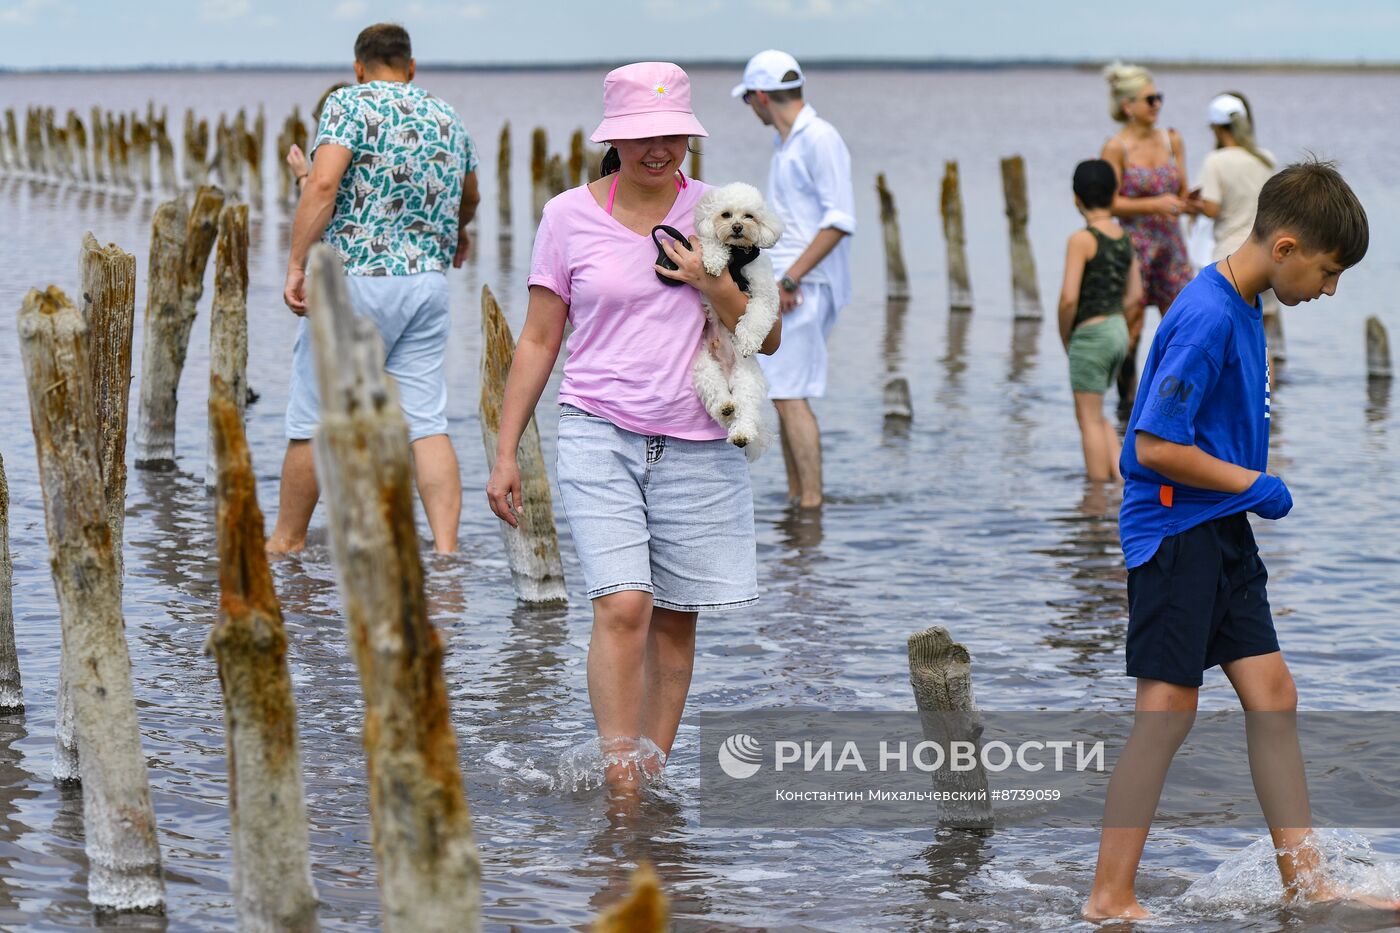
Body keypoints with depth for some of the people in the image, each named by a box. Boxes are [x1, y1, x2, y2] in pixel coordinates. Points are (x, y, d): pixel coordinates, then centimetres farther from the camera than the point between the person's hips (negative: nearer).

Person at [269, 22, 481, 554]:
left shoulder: (351, 104, -4)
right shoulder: (447, 118, 15)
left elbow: (323, 184, -19)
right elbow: (469, 198, 33)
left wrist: (296, 264, -17)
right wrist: (455, 230, 54)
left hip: (355, 280, -5)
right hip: (428, 284, 5)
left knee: (314, 420, 6)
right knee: (426, 421, 4)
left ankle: (287, 541, 17)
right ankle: (446, 549, -5)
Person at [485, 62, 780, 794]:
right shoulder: (569, 216, 2)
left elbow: (768, 339, 7)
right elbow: (538, 341, 7)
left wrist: (713, 285, -11)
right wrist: (505, 452, 4)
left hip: (697, 444, 2)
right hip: (599, 434, -2)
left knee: (675, 618, 5)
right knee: (622, 606, -17)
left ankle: (656, 774, 16)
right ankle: (621, 789, -16)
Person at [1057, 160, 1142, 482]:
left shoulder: (1082, 240, -15)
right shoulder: (1124, 238, 7)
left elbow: (1069, 298, -19)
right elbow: (1135, 294, 13)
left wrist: (1065, 336, -5)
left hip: (1090, 335, -8)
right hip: (1119, 331, 8)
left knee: (1090, 418, 2)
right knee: (1094, 414, 20)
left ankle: (1101, 489, 4)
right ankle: (1121, 473, 11)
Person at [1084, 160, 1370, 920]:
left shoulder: (1242, 308, 9)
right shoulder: (1207, 318, -21)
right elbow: (1154, 448, -23)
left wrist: (1253, 488, 14)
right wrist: (1252, 484, -13)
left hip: (1224, 530, 9)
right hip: (1174, 531, -9)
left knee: (1273, 695, 8)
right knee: (1167, 711, -6)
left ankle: (1305, 884, 14)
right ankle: (1110, 899, 1)